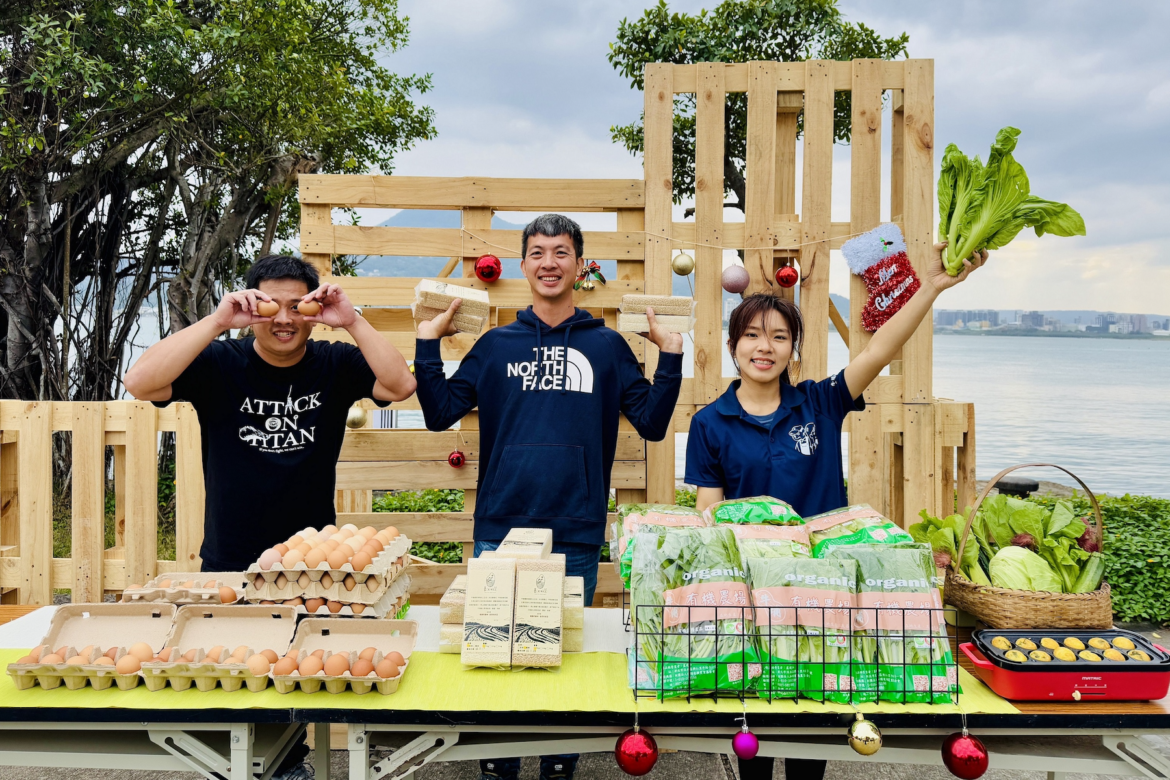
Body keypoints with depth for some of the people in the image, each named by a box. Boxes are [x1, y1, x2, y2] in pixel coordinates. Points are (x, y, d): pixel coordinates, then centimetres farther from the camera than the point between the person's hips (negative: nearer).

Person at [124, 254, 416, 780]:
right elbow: (139, 383, -23)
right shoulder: (219, 363, -7)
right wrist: (216, 321, -28)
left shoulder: (334, 365, -4)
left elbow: (400, 386, -19)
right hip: (228, 565, -1)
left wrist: (352, 322, -27)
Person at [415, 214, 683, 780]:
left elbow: (652, 423, 3)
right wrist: (427, 343, -1)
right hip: (501, 528, 1)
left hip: (577, 533, 0)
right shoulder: (496, 345, 8)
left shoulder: (607, 346, 7)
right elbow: (439, 413, 5)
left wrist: (670, 355, -4)